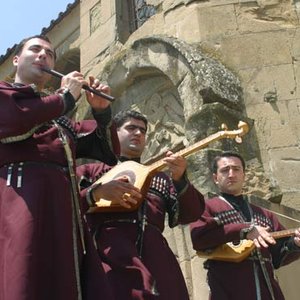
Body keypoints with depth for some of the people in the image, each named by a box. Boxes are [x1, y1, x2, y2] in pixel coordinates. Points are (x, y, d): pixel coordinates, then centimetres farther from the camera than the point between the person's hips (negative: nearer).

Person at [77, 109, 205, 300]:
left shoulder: (160, 178, 23)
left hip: (155, 255, 3)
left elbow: (190, 215, 11)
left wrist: (180, 179, -5)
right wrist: (97, 192, -10)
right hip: (109, 252, -3)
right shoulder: (92, 170, 18)